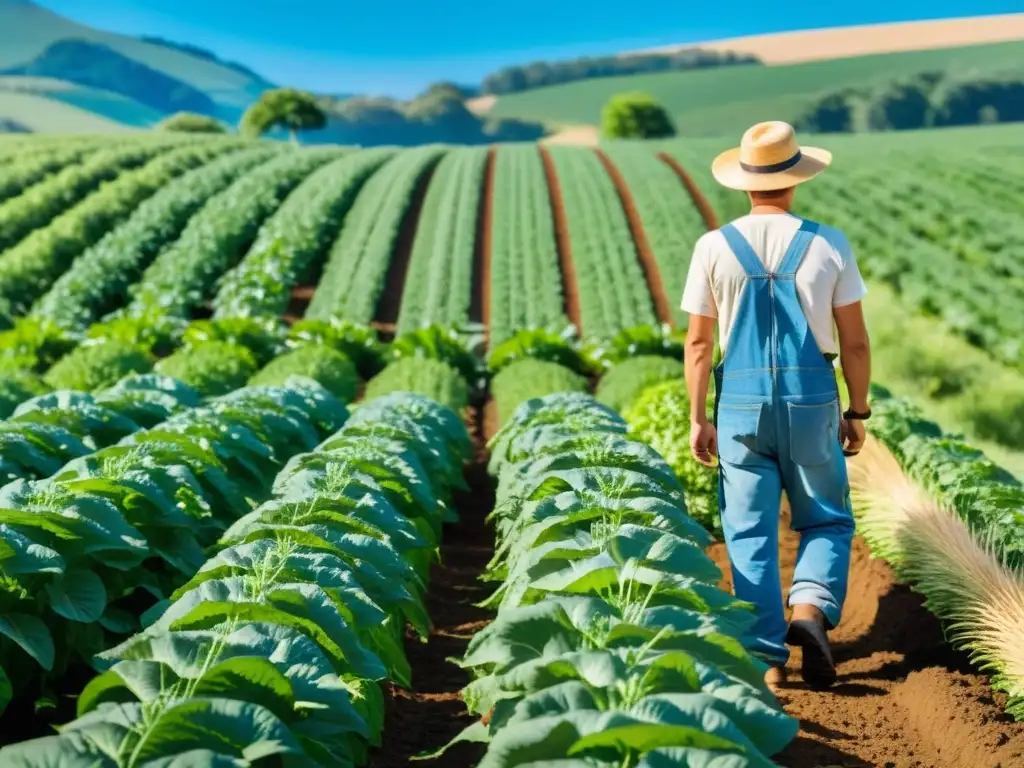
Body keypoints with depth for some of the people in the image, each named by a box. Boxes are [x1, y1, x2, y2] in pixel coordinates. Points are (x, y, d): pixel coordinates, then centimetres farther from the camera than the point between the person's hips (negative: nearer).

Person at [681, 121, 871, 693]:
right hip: (812, 398, 0)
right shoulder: (829, 245, -2)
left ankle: (768, 655, 6)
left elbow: (699, 343, 0)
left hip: (741, 403, 1)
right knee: (827, 519, 16)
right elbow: (854, 341, 0)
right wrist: (858, 411, 11)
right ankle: (811, 610, -8)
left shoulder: (714, 247, -1)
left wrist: (698, 418, 8)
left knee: (750, 531, 7)